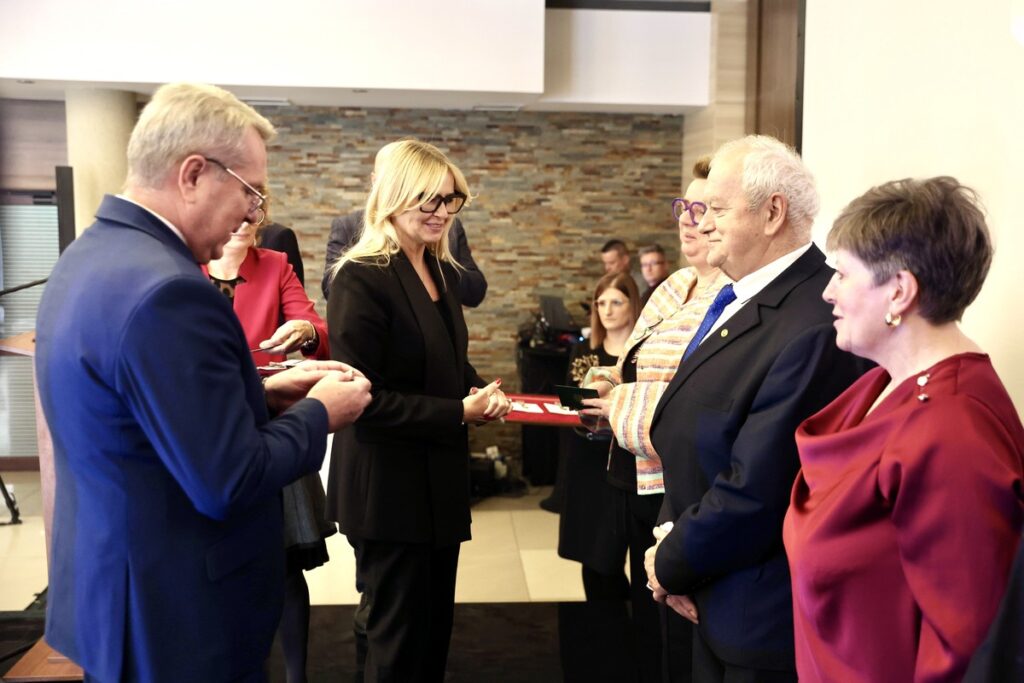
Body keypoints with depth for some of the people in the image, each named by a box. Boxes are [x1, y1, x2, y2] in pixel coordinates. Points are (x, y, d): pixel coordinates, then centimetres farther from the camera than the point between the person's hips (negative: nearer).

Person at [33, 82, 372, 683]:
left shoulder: (87, 257, 3)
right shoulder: (166, 289, -28)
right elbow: (228, 484, -26)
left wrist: (264, 394, 5)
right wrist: (319, 412, -11)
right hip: (174, 615, -9)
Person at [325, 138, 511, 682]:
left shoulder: (442, 272, 8)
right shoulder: (361, 279, -18)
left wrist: (479, 391, -5)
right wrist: (459, 413, -23)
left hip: (441, 477, 8)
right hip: (388, 486, -8)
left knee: (436, 627, 21)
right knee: (399, 637, 9)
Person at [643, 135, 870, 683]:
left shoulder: (814, 328, -27)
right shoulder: (740, 300, 4)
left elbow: (756, 492, -27)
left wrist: (673, 565, -12)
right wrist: (671, 534, -3)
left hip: (765, 614, -8)